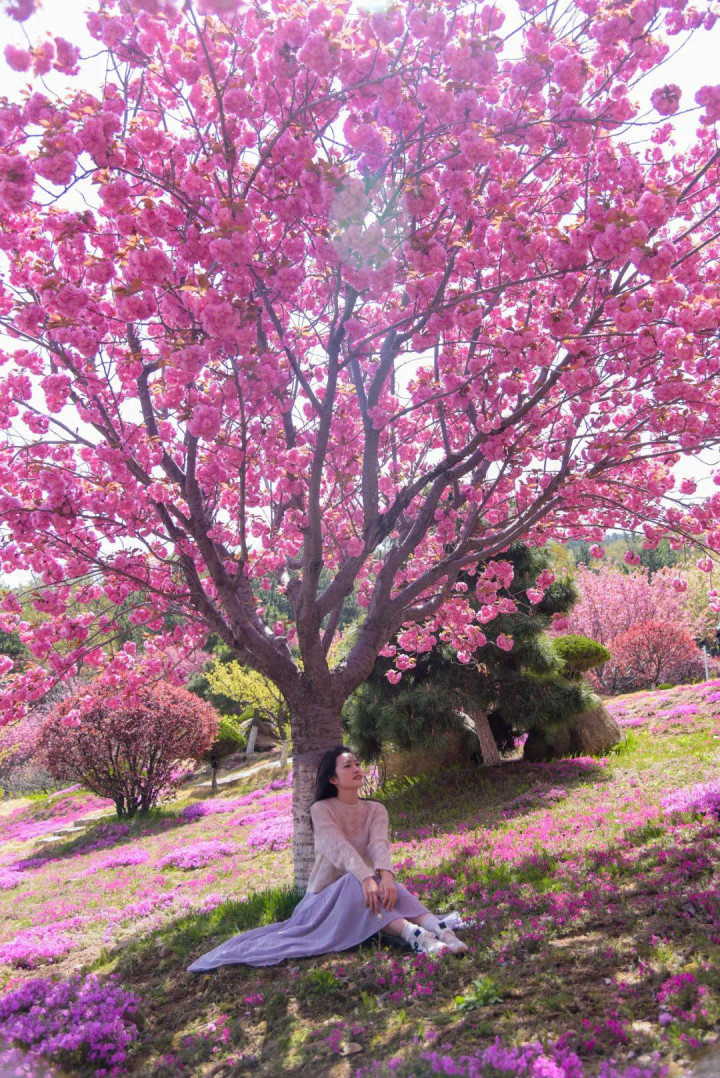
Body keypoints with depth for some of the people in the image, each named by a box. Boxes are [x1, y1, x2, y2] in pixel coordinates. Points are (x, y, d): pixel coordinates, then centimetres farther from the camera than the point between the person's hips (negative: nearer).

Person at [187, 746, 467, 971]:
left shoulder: (376, 810, 1)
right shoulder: (321, 809, -9)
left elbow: (379, 844, -21)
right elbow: (339, 848, -29)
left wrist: (386, 875, -44)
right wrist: (367, 878, -48)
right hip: (328, 896, -3)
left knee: (384, 883, -33)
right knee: (356, 882, -38)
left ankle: (438, 929, -54)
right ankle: (413, 934, -59)